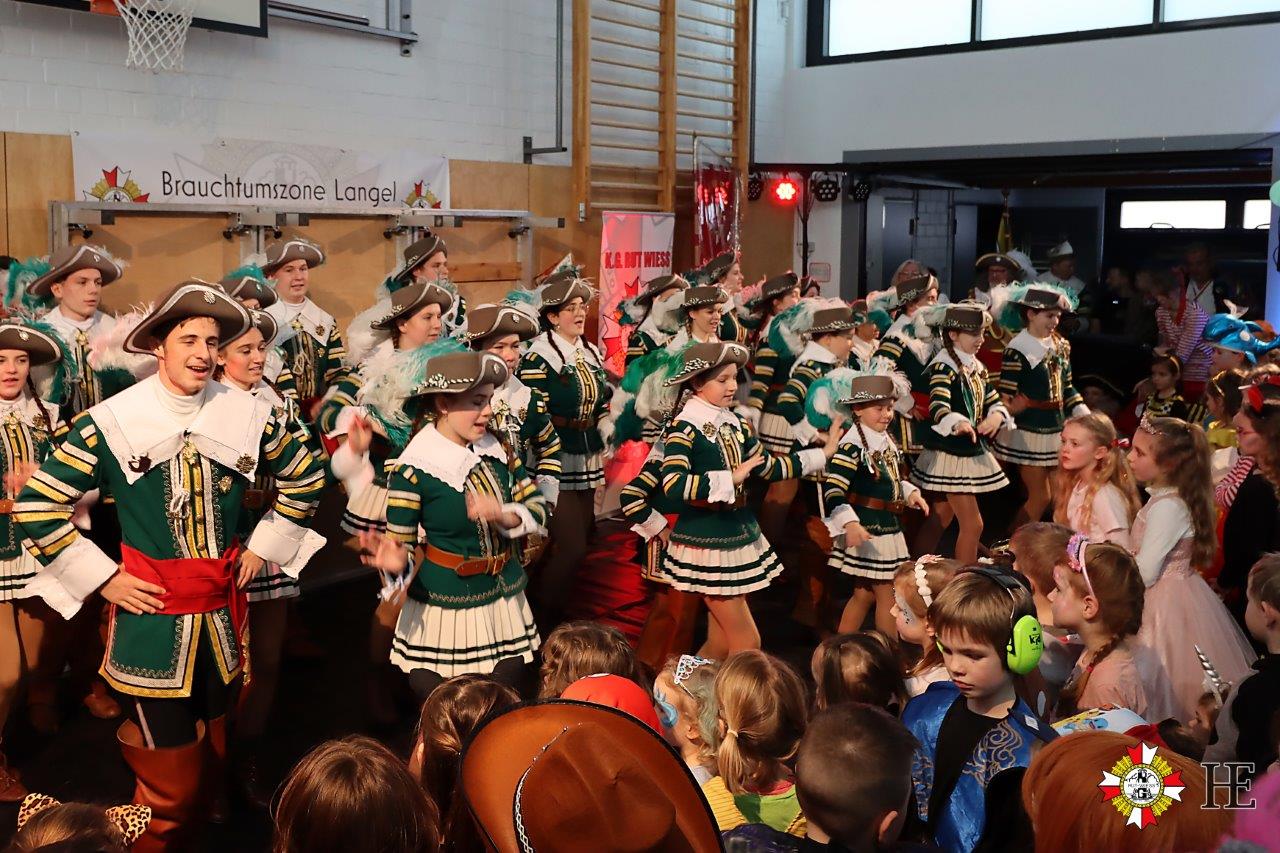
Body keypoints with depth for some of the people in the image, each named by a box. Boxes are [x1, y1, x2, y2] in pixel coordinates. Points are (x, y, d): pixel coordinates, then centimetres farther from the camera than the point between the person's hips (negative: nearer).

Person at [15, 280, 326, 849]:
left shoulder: (248, 414, -1)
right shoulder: (111, 421, -10)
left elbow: (304, 477, 15)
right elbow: (37, 504, -5)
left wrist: (262, 546, 9)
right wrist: (103, 579, -8)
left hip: (223, 609, 4)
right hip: (153, 616, -4)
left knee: (214, 756, 18)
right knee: (172, 785, 1)